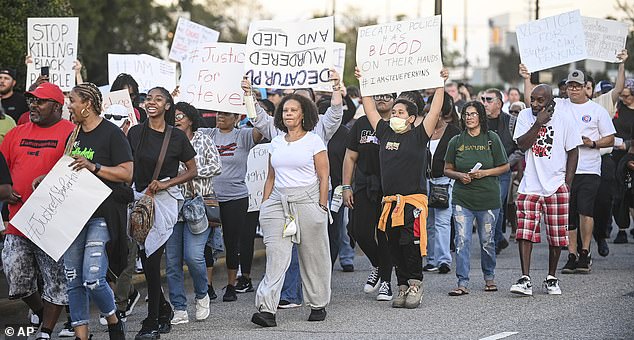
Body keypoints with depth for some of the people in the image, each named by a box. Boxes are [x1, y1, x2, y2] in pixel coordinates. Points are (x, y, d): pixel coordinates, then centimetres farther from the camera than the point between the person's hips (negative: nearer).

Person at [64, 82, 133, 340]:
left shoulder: (111, 133, -5)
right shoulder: (74, 134, 16)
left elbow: (127, 174, -11)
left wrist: (93, 167, -20)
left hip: (102, 214, -7)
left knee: (93, 278, -14)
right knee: (73, 280, 4)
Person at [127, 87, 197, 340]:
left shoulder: (177, 137, -2)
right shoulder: (135, 133, 7)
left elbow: (192, 171, 3)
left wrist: (165, 184, -8)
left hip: (164, 198, -4)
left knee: (152, 259, -9)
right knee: (146, 259, 6)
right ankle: (163, 309, 27)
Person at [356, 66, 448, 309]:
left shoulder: (418, 135, 0)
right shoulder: (385, 132, 13)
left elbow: (435, 111, -7)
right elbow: (370, 109, 21)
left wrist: (440, 84, -9)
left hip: (413, 200, -5)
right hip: (390, 200, 5)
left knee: (410, 244, -10)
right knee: (394, 246, 7)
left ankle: (415, 284, 0)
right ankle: (403, 286, 13)